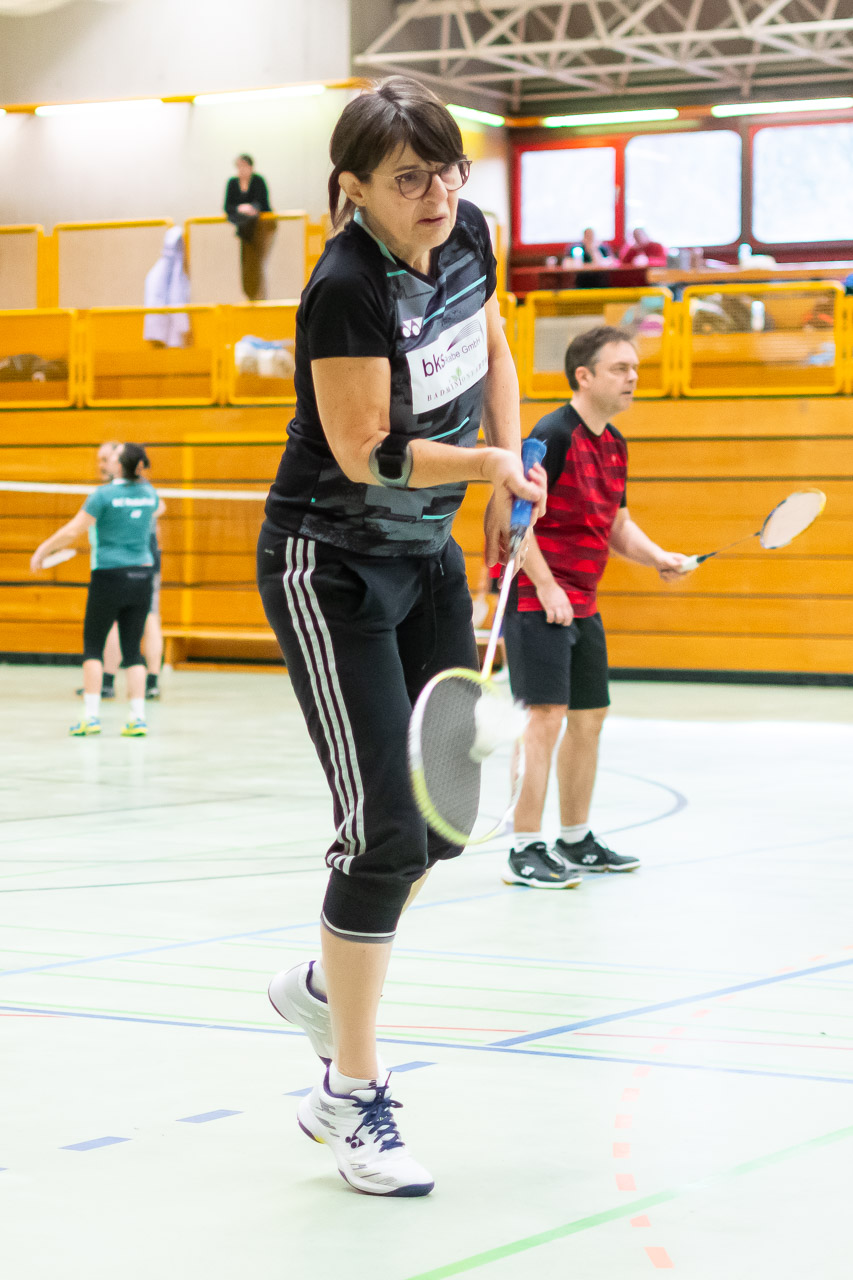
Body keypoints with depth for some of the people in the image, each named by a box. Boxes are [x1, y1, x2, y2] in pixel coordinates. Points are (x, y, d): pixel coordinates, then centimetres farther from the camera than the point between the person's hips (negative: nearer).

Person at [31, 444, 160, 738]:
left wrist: (42, 550, -1)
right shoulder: (149, 493, 5)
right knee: (132, 650, 7)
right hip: (141, 575, 4)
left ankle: (91, 716, -3)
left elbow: (73, 531, -13)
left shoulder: (105, 494, -11)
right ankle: (138, 717, -1)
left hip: (109, 577, -4)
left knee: (93, 646, 5)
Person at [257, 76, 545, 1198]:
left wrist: (507, 473, 3)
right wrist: (484, 462, -32)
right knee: (385, 826, -11)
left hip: (428, 557, 8)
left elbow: (494, 352, 15)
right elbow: (366, 452, -23)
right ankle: (353, 1094, 0)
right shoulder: (346, 289, -25)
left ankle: (326, 985, 34)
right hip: (330, 568, -8)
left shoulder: (467, 237, -2)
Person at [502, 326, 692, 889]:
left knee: (590, 717, 13)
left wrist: (657, 556, 3)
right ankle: (525, 851, -9)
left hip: (582, 605, 9)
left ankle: (576, 841, 25)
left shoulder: (614, 445, 12)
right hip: (536, 598, -9)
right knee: (548, 716, -13)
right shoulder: (554, 434, -15)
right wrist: (546, 587, -22)